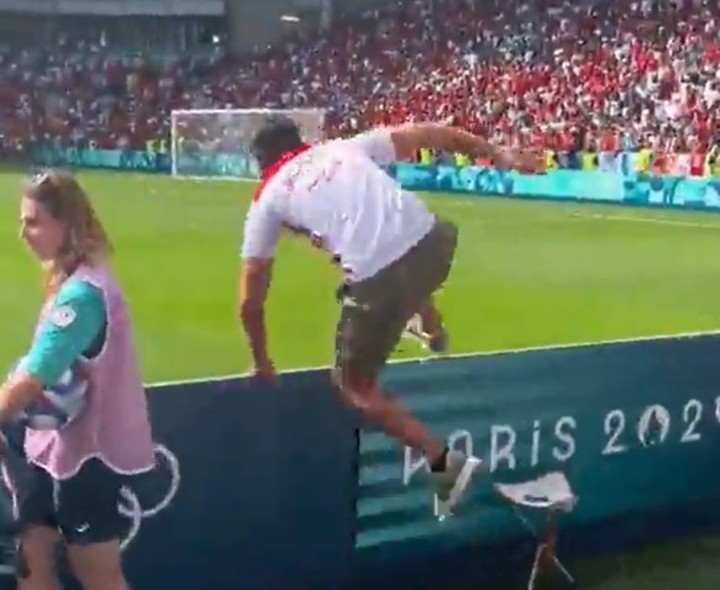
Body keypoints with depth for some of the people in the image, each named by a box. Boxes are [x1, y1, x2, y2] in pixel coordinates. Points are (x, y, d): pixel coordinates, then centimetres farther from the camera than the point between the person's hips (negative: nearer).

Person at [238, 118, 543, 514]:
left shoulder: (267, 199, 18)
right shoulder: (344, 147, 24)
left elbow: (250, 303, 18)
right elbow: (426, 133, 18)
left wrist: (262, 364, 32)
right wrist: (500, 155, 23)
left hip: (378, 278, -4)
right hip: (431, 240, 5)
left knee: (353, 385, 19)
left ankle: (443, 462, 8)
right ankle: (434, 334, 63)